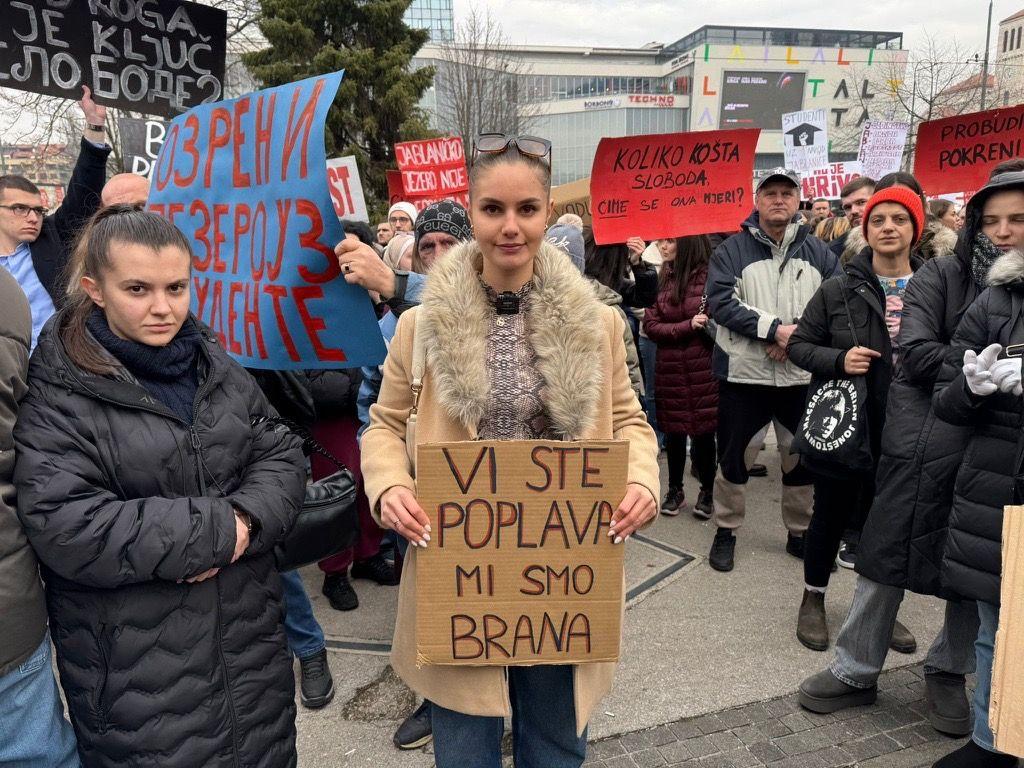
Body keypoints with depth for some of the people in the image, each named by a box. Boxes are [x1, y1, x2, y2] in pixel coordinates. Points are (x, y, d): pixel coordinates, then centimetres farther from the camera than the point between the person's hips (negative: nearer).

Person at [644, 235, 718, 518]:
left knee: (703, 430, 5)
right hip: (669, 367, 3)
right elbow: (650, 325, -3)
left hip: (704, 367, -3)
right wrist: (687, 327, -14)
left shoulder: (711, 275, -9)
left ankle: (707, 492, 25)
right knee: (674, 430, 12)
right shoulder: (660, 277, 2)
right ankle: (675, 490, 30)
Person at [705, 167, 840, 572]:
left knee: (802, 457, 14)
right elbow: (721, 302, -14)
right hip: (743, 372, -2)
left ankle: (800, 533, 32)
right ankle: (726, 530, 27)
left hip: (801, 374, 3)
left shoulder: (819, 252, 6)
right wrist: (775, 328, -21)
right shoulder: (733, 250, -2)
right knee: (733, 456, 9)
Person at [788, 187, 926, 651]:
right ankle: (814, 599, 32)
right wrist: (838, 359, -18)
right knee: (832, 516, 11)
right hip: (845, 425, -2)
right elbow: (799, 345, 1)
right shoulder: (838, 290, -3)